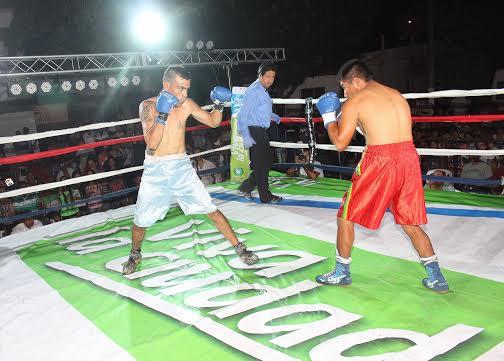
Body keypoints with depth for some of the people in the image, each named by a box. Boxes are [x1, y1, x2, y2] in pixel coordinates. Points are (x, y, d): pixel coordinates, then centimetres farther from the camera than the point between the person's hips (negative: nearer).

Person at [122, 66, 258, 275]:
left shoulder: (187, 105, -2)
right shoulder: (148, 106, -10)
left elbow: (213, 122, 10)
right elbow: (151, 144, -20)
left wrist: (218, 106, -9)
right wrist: (162, 115, -29)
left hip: (182, 167, 2)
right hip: (155, 170, -1)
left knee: (211, 210, -3)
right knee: (140, 221, 7)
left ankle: (239, 248, 10)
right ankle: (135, 254, 36)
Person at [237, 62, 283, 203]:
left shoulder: (263, 91, 14)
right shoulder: (254, 91, -16)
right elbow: (243, 114, -21)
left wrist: (273, 116, 20)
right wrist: (246, 136, -26)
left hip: (262, 132, 10)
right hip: (254, 132, -10)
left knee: (268, 160, 15)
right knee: (260, 164, -1)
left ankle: (246, 187, 20)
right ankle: (266, 197, 9)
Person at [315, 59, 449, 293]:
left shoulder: (355, 100, 1)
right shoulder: (397, 95, 20)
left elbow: (340, 143, 0)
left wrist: (328, 117, 14)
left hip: (379, 160, -6)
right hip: (409, 156, 6)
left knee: (346, 216, 11)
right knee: (410, 223, 18)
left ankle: (342, 273, 20)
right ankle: (436, 278, 20)